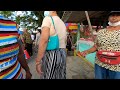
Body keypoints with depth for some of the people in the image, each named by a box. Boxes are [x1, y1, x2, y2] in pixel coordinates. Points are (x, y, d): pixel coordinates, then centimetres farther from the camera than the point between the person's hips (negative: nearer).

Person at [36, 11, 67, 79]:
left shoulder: (48, 19, -7)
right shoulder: (63, 23, 17)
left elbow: (44, 40, -19)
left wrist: (38, 61, -18)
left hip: (50, 54, -8)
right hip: (62, 54, 8)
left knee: (48, 76, 6)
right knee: (61, 77, 17)